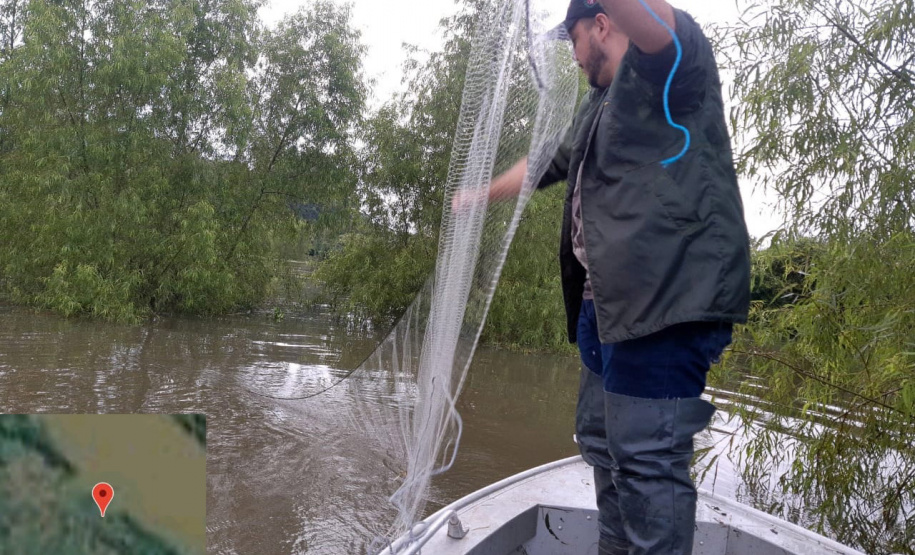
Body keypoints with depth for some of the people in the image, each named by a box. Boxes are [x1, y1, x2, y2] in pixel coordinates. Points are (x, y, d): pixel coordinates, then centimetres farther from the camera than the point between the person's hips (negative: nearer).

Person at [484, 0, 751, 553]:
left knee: (645, 456, -11)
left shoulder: (669, 62, -1)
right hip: (609, 301, 10)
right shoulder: (601, 105, 26)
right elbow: (546, 163, 38)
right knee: (601, 436, 16)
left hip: (667, 299, -10)